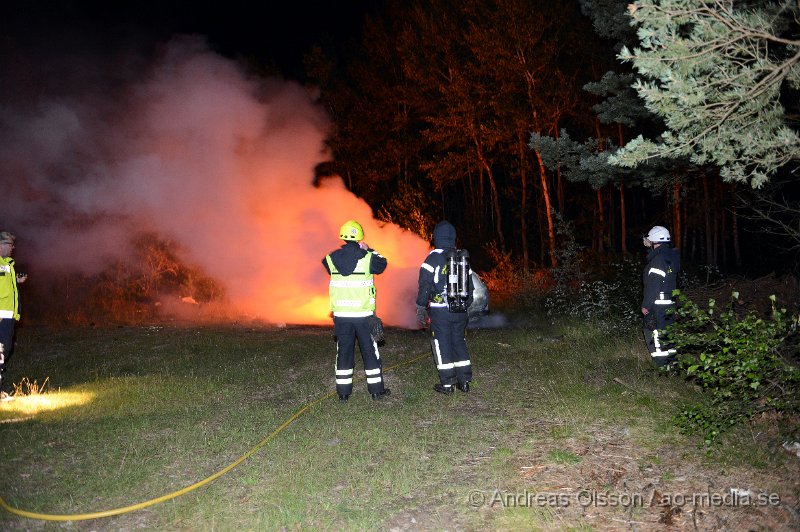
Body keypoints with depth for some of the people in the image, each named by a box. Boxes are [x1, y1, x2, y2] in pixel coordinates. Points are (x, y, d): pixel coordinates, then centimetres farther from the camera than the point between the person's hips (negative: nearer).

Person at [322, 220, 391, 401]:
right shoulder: (367, 258, -9)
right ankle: (376, 389, 18)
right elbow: (382, 264, 10)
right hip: (363, 314, -2)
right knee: (370, 351, 10)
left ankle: (343, 391, 14)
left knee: (344, 351, 10)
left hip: (341, 314, 2)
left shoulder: (332, 259, -3)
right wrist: (369, 250, 21)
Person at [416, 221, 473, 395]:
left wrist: (421, 308, -4)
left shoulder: (433, 258, -9)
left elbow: (424, 285, -11)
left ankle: (447, 384, 6)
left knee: (442, 344, 3)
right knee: (460, 342, 15)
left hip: (440, 311, -5)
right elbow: (470, 285, 14)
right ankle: (464, 381, 17)